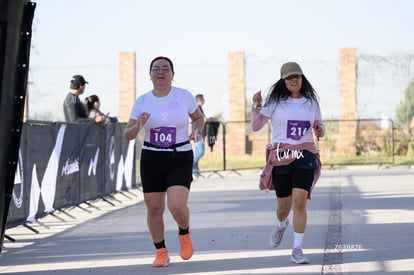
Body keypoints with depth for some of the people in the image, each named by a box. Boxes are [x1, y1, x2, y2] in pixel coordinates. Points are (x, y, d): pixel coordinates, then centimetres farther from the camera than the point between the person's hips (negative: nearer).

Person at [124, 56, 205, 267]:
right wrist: (138, 126, -17)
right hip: (151, 159, 2)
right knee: (154, 208, 2)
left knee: (177, 205, -19)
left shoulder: (184, 96, -1)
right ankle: (161, 251, 22)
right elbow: (127, 135, 5)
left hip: (180, 159, -2)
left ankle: (184, 234, 15)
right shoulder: (142, 101, 2)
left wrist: (197, 131, -5)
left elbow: (199, 118, 16)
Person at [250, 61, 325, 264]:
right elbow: (255, 126, -1)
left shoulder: (311, 102, 9)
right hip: (280, 156, -1)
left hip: (305, 156, 1)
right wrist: (257, 106, -16)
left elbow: (320, 124, 21)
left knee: (300, 201, -15)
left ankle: (297, 249, -9)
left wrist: (321, 131, -2)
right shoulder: (275, 101, 1)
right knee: (284, 205, 8)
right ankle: (281, 225, 46)